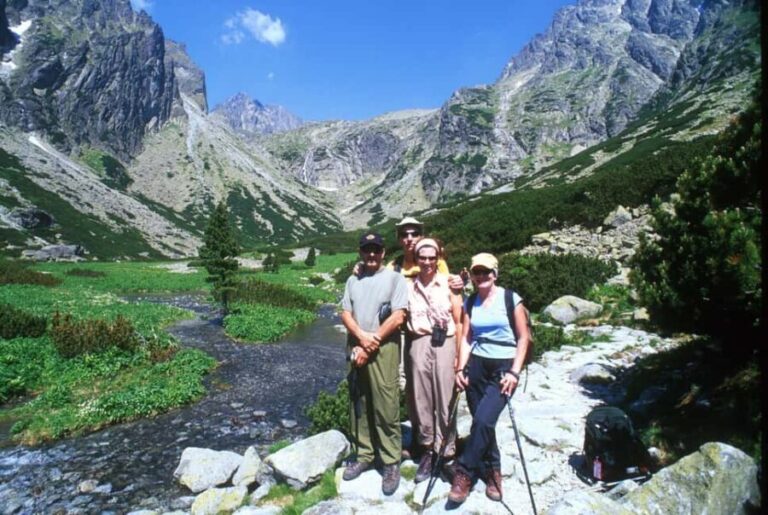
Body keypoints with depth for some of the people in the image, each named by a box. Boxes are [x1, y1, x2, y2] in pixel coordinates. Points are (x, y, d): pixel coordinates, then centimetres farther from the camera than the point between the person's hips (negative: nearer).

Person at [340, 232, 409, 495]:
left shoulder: (395, 278, -1)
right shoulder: (353, 280, 13)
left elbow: (398, 317, -9)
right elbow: (345, 314, 7)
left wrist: (370, 346, -9)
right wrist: (362, 337, -12)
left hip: (383, 349, -4)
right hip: (356, 348, 5)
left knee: (386, 407, -2)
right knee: (359, 404, 12)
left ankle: (392, 463, 10)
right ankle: (364, 454, 26)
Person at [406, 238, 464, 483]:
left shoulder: (448, 283, 1)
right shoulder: (409, 286, 6)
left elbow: (459, 321, 2)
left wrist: (459, 355, -1)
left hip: (444, 343, -1)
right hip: (418, 344, 2)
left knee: (445, 398, 1)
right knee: (421, 398, 6)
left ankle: (446, 451, 17)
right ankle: (427, 450, 22)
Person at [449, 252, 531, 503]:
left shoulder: (511, 299, -5)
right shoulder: (470, 303, 7)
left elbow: (523, 338, -5)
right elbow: (466, 338, 6)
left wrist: (514, 372, -12)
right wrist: (460, 369, -4)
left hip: (503, 367, -4)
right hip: (476, 366, 4)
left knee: (483, 420, -16)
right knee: (482, 423, 8)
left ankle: (464, 473, 1)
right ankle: (492, 471, 30)